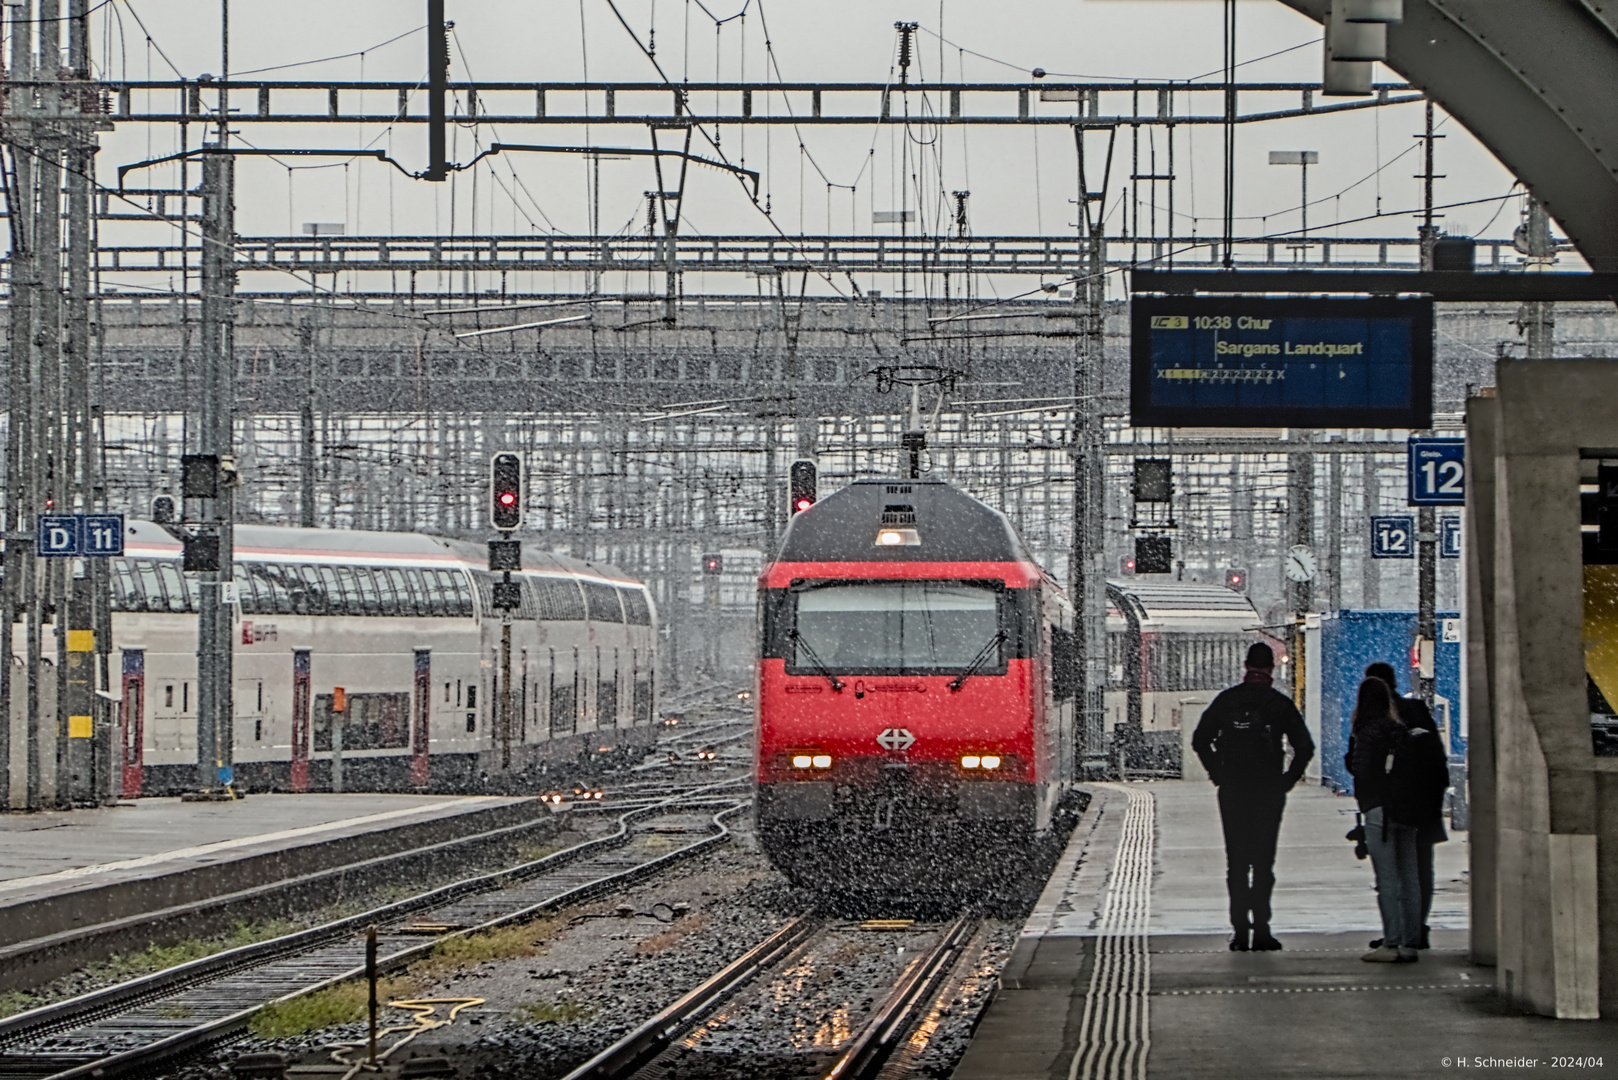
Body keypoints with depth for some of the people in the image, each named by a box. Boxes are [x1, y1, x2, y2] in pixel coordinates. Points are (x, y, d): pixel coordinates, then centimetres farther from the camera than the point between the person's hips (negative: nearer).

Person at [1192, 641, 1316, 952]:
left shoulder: (1226, 700, 3)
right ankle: (1261, 929, -6)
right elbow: (1304, 747, -6)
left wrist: (1218, 775, 9)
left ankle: (1240, 931, 2)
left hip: (1232, 790, 2)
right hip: (1268, 792, -1)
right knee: (1263, 861, 1)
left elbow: (1200, 741, 3)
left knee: (1236, 862, 7)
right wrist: (1288, 779, 4)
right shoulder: (1280, 703, -2)